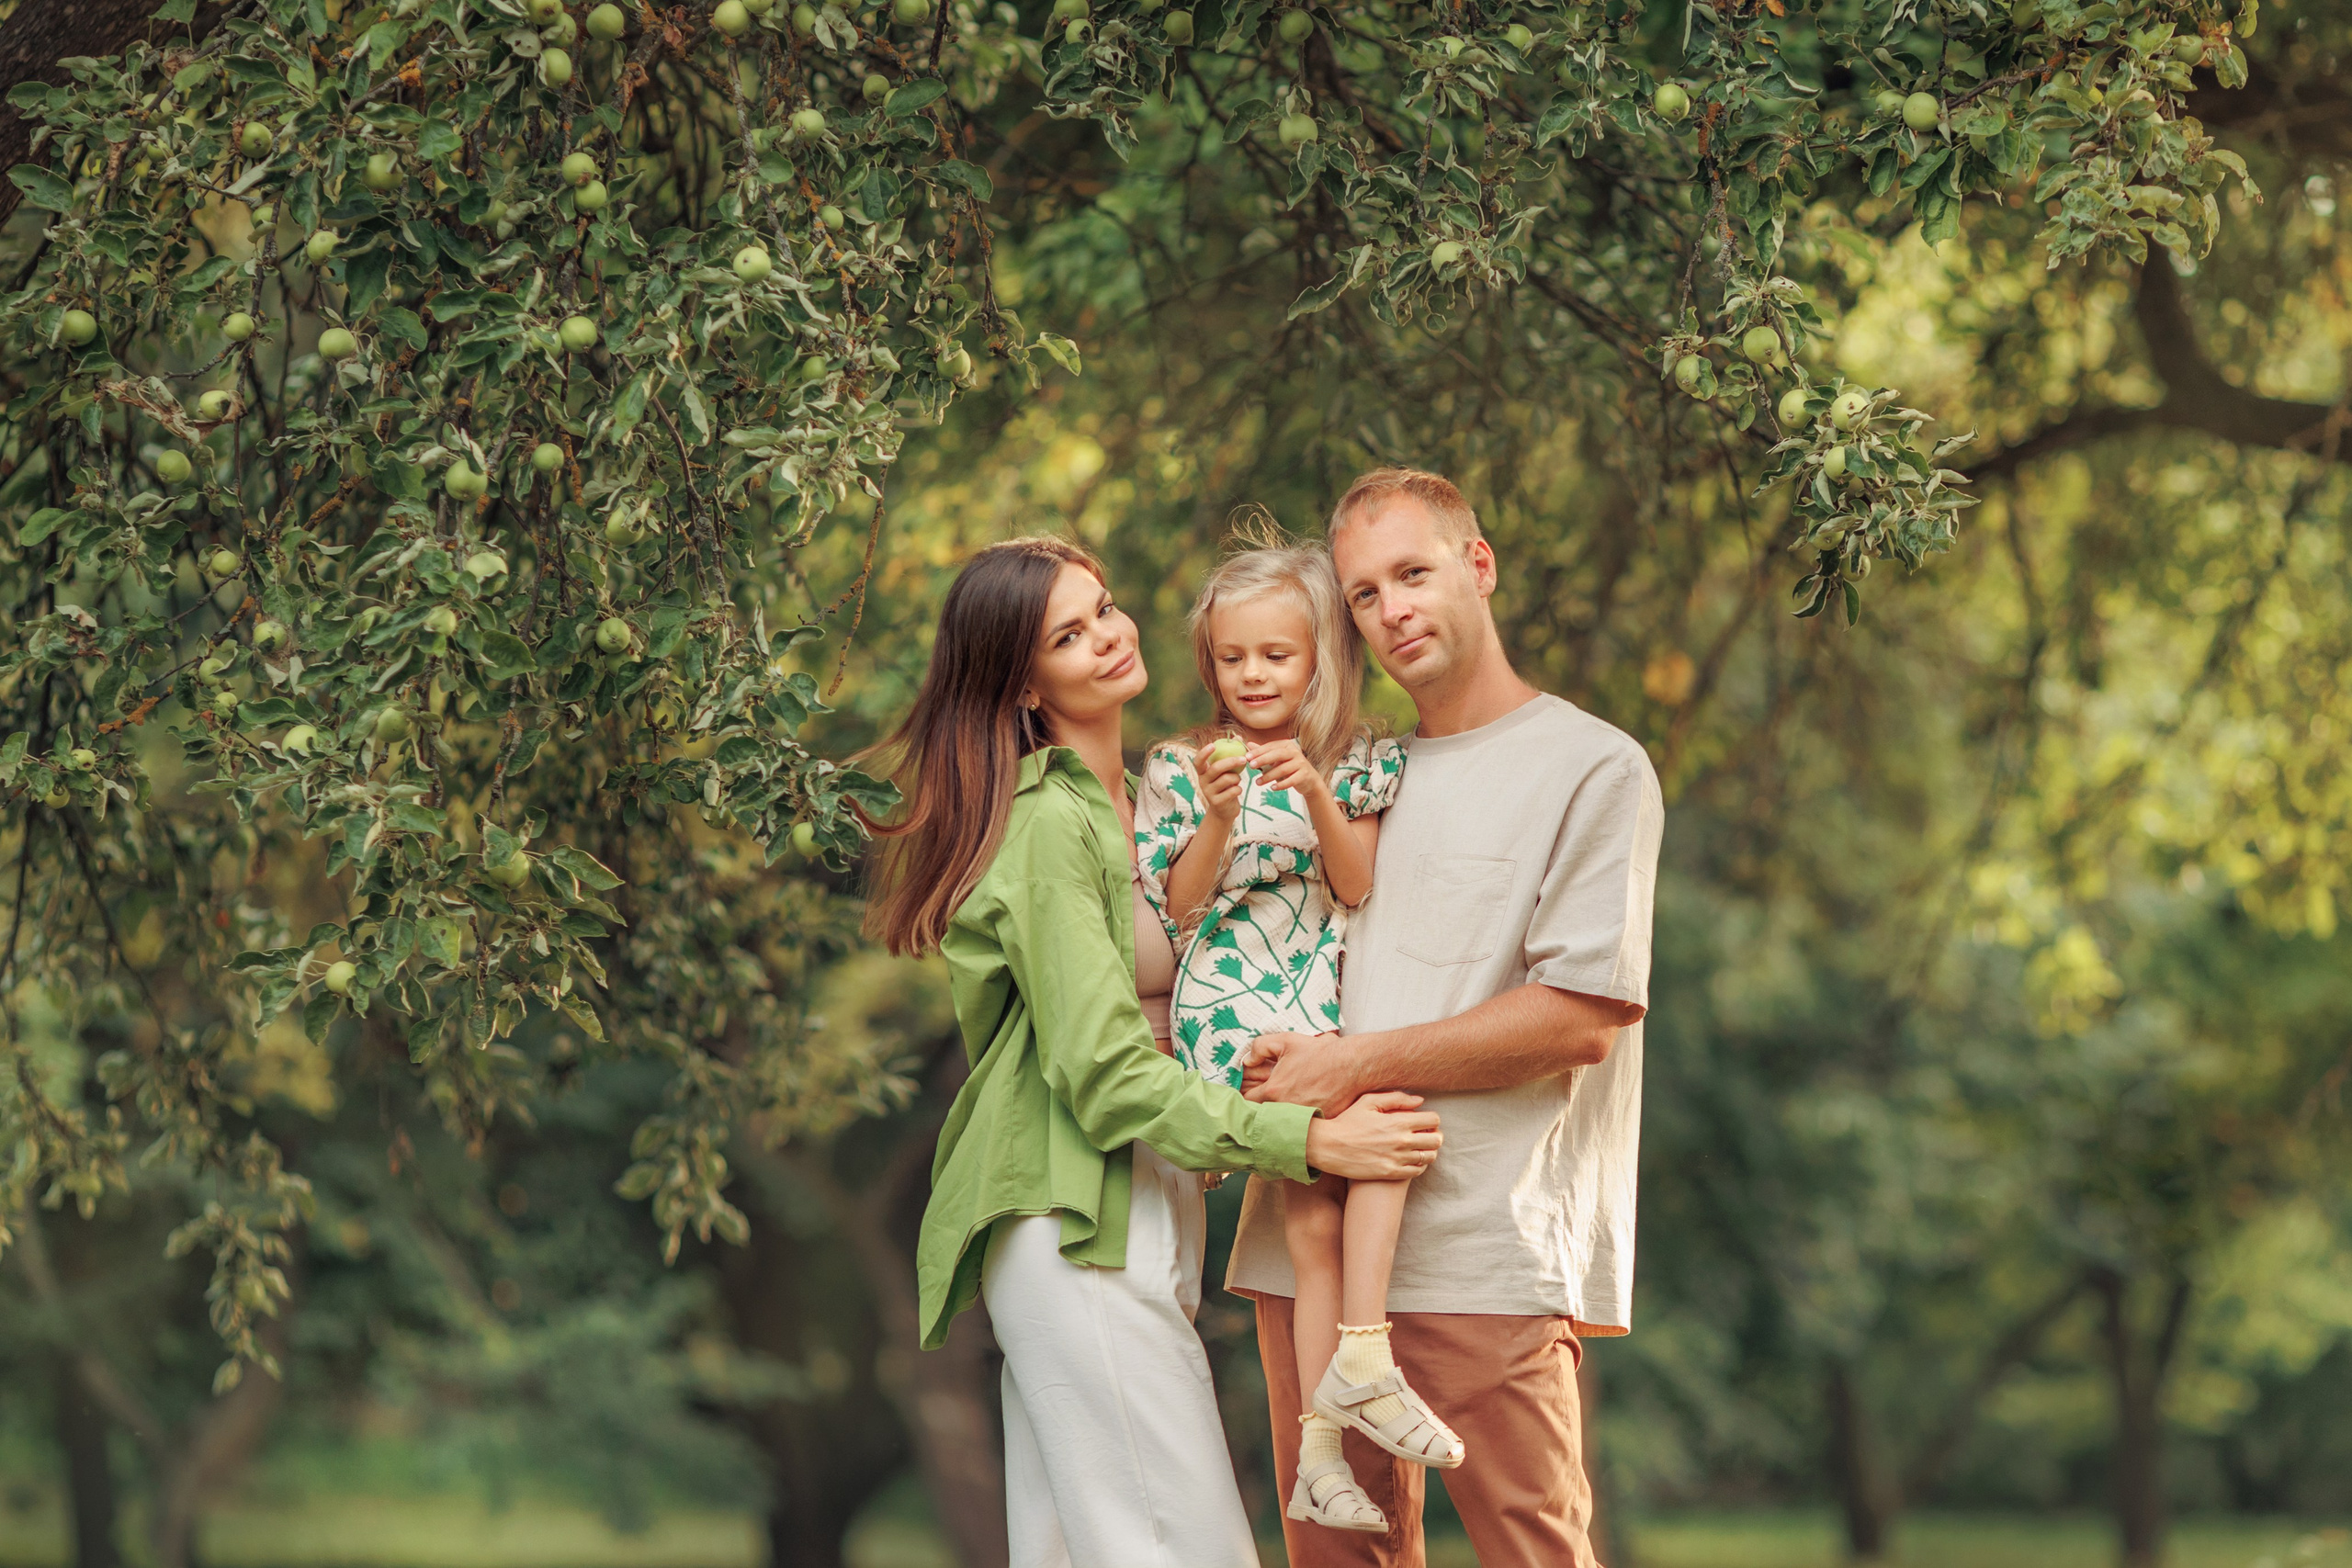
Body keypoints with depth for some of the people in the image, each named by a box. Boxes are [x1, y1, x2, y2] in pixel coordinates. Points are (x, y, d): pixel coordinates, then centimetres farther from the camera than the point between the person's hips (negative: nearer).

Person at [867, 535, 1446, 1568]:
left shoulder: (1117, 805, 20)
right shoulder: (1047, 825, -11)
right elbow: (1105, 1075, -16)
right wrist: (1312, 1142, -17)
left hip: (1132, 1219, 9)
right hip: (1076, 1229, -9)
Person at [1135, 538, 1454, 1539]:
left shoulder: (1356, 764, 10)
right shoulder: (1185, 769, 6)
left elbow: (1358, 886, -1)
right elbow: (1181, 905, 1)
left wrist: (1317, 796, -17)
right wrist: (1217, 817, -14)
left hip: (1329, 1002, 2)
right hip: (1233, 1005, -2)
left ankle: (1320, 1442, -14)